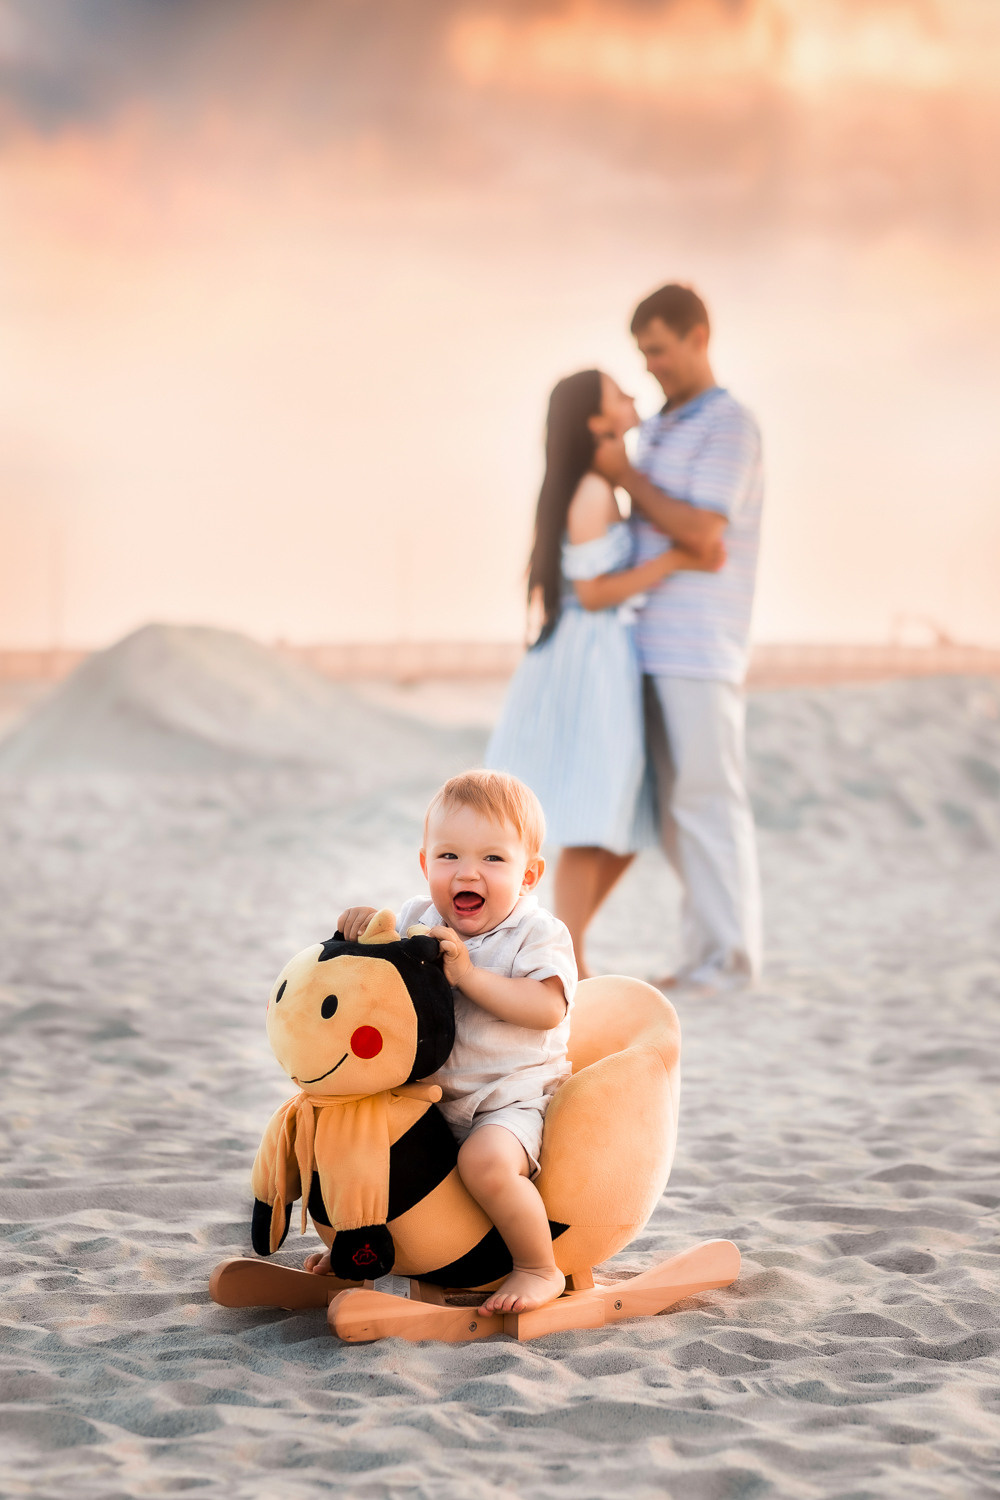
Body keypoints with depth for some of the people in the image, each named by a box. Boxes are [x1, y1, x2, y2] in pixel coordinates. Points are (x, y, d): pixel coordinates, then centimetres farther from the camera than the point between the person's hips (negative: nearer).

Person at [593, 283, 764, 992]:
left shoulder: (730, 426, -9)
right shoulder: (657, 431, 18)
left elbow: (700, 530, -18)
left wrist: (624, 474, -10)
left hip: (702, 647, -8)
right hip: (654, 647, 8)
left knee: (709, 801, -7)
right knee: (675, 807, 7)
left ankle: (731, 958, -3)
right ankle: (706, 954, 11)